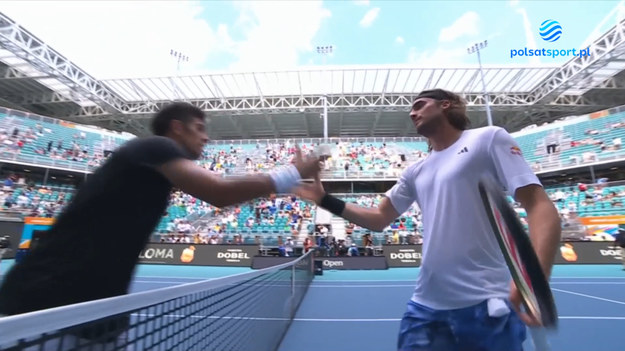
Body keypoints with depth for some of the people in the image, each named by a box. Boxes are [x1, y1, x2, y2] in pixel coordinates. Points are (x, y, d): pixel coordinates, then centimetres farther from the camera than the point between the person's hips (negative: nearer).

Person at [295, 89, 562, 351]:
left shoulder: (488, 139, -1)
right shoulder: (416, 172, 12)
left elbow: (540, 207, -9)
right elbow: (379, 219, 15)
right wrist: (325, 200, 6)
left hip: (486, 303, -4)